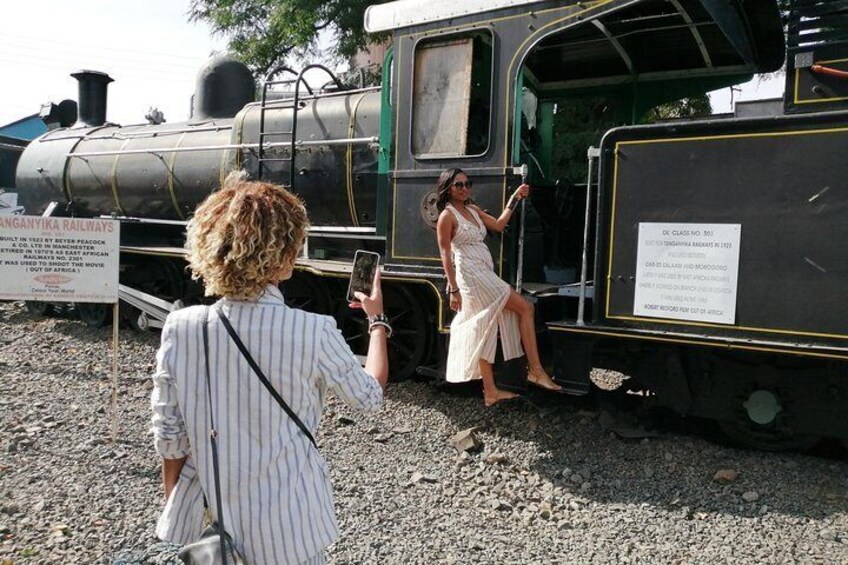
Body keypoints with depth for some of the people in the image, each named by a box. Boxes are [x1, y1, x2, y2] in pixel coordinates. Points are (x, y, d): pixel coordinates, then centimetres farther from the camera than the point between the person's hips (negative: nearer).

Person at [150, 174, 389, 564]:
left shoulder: (180, 328, -13)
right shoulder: (313, 333, -20)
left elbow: (169, 438, -5)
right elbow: (370, 395, -2)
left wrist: (174, 513, 11)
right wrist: (377, 320, 12)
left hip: (201, 526, 2)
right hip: (285, 533, -2)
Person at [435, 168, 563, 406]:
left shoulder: (472, 210, 16)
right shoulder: (447, 216, -8)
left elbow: (498, 225, 20)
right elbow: (446, 255, -11)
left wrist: (514, 199, 15)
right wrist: (454, 290, -15)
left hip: (485, 275, 8)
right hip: (472, 276, -8)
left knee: (484, 331, 8)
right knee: (525, 308, -6)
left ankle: (490, 391, 13)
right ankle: (536, 370, 0)